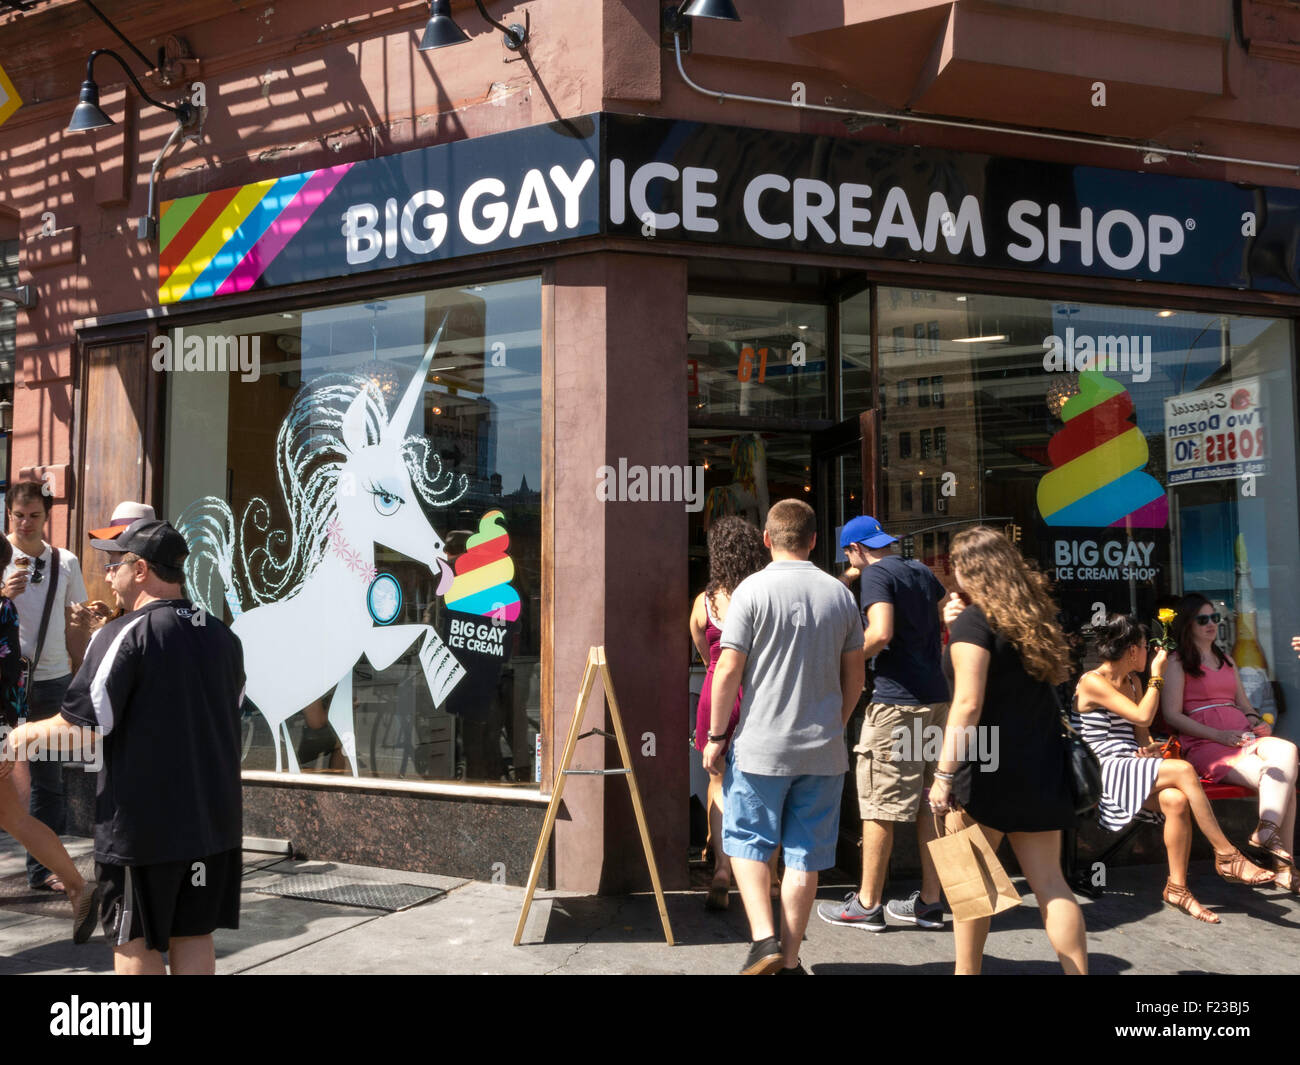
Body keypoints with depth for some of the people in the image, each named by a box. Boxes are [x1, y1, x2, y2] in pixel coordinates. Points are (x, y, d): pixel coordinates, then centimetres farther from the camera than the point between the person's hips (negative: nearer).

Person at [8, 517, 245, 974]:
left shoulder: (123, 635, -15)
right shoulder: (223, 635, 7)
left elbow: (82, 728, -18)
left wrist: (30, 732, 3)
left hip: (142, 824, -6)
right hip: (214, 817, 6)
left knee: (135, 940, 10)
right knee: (193, 933, 14)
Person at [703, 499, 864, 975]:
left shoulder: (753, 589, -9)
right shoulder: (840, 594, 4)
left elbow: (728, 671, -11)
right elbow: (854, 674, 10)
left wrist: (717, 735, -1)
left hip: (761, 746, -3)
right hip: (824, 751, 4)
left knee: (746, 841, 13)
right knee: (804, 855, 10)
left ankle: (764, 938, 1)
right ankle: (790, 960, 17)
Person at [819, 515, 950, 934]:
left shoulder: (876, 574, -9)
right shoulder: (921, 572, 15)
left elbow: (881, 634, -23)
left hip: (897, 702, -8)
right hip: (936, 697, 8)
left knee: (879, 805, 0)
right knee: (928, 801, 13)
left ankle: (867, 904, 8)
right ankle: (929, 901, 19)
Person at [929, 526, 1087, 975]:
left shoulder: (972, 621, -12)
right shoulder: (1032, 615, 10)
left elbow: (968, 703, -19)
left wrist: (944, 772, -19)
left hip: (989, 766, -7)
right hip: (1040, 765, 7)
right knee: (1049, 881, 8)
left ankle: (967, 970, 15)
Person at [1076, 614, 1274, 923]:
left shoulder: (1132, 682, 18)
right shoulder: (1092, 682, -9)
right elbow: (1142, 715, -16)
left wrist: (1150, 748, -3)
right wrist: (1157, 676, -4)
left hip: (1134, 769, 7)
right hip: (1106, 771, -7)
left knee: (1176, 800, -25)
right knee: (1183, 770, -27)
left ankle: (1177, 887, -17)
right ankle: (1226, 856, -17)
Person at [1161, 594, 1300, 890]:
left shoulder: (1226, 661, 30)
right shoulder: (1177, 663, 5)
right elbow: (1172, 715, -5)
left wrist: (1256, 722, 4)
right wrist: (1219, 735, -14)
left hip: (1243, 737, 6)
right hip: (1205, 745, -6)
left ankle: (1265, 835, -36)